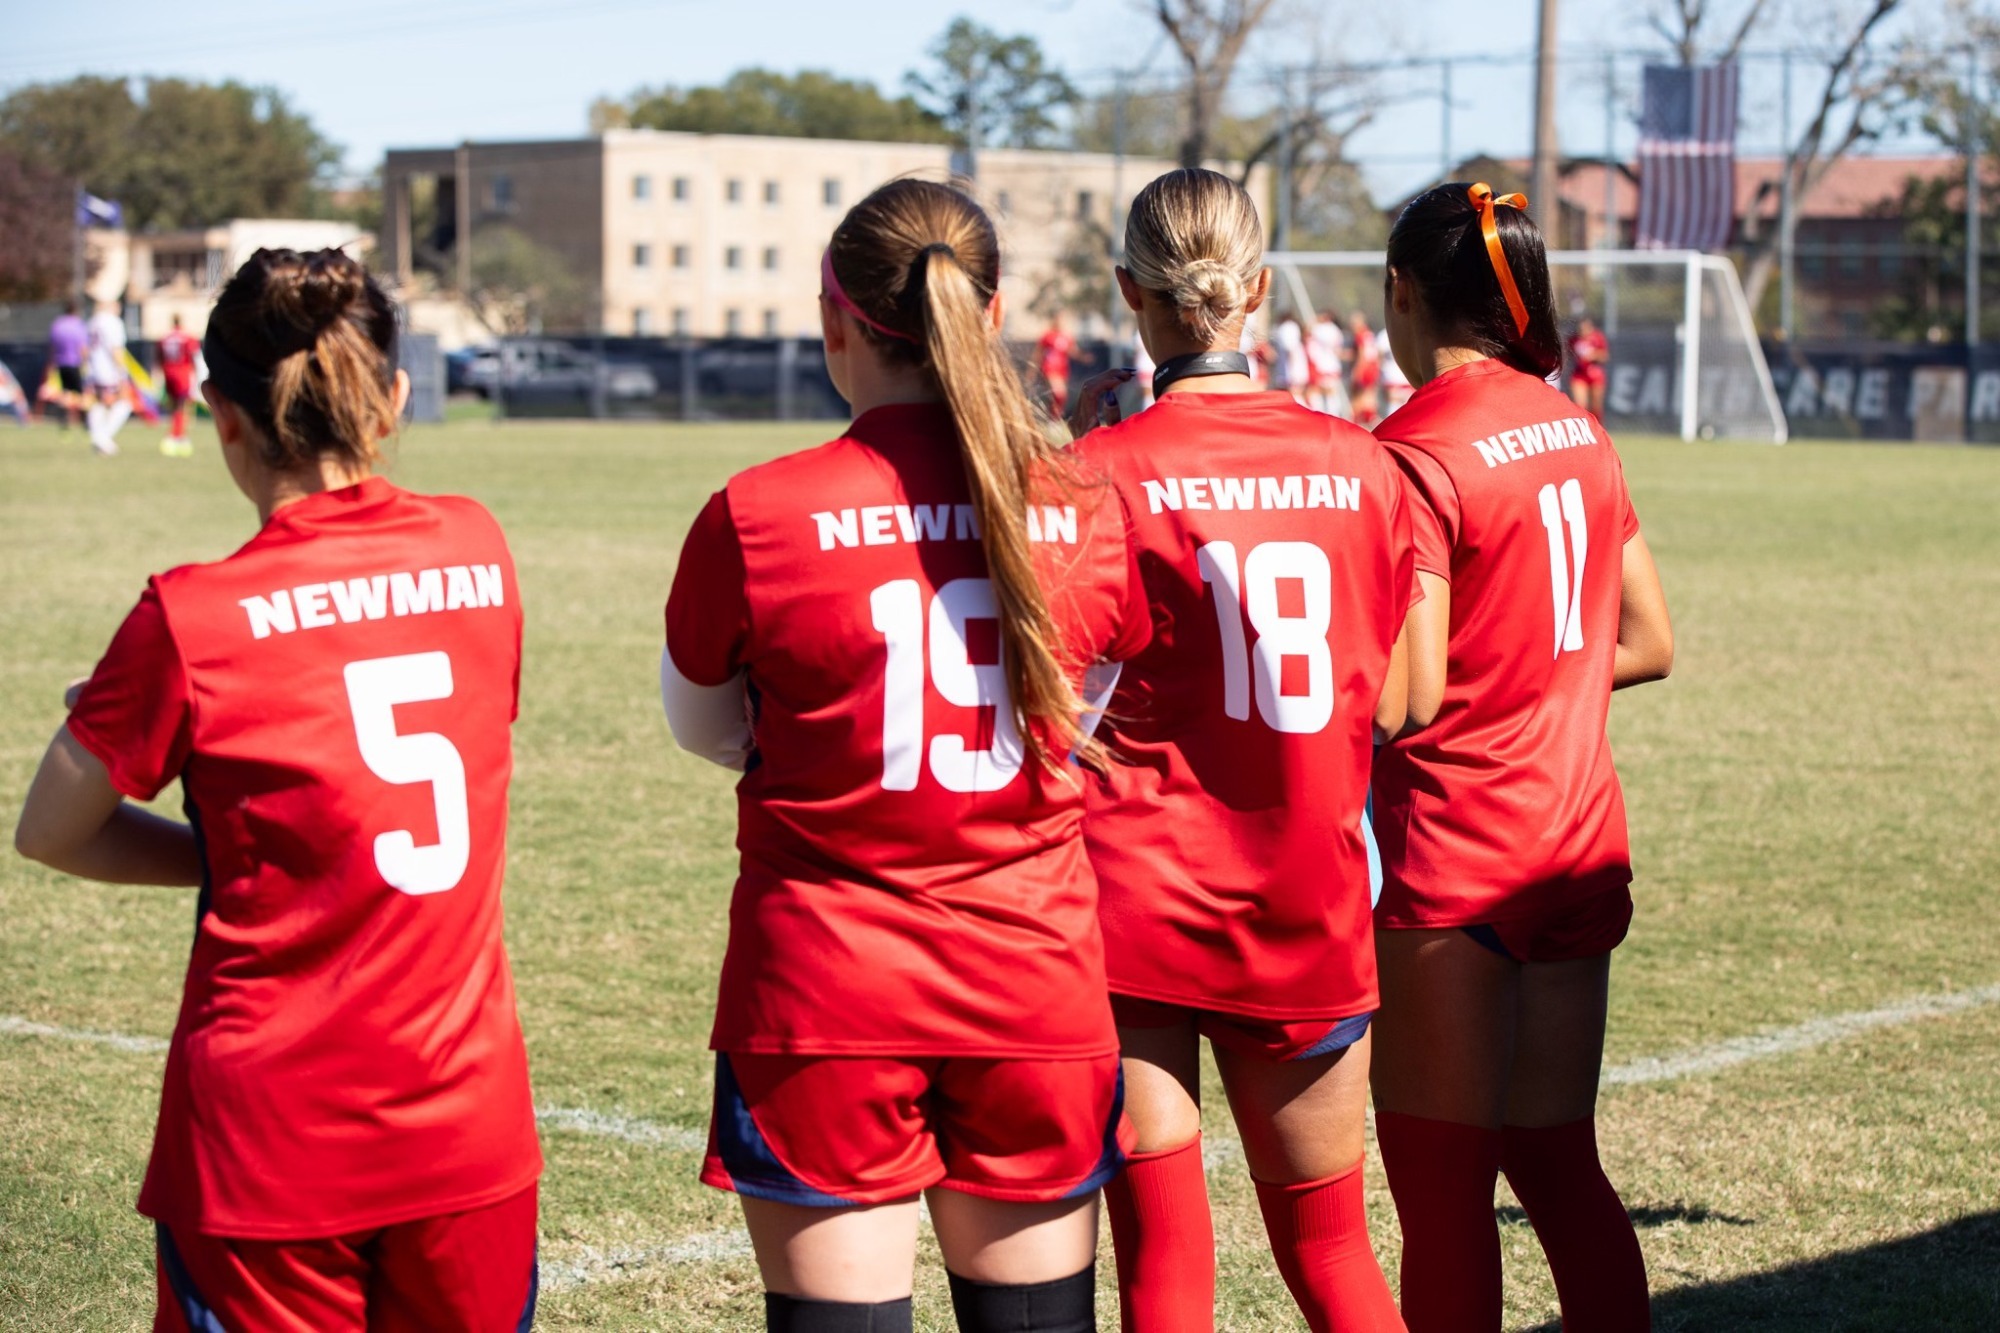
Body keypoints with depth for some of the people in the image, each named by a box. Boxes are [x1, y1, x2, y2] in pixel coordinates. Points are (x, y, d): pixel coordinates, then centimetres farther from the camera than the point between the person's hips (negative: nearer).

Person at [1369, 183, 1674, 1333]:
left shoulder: (1417, 453, -15)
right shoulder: (1578, 430, 8)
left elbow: (1405, 699, -19)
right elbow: (1649, 644, 13)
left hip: (1453, 851, -7)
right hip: (1582, 839, 7)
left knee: (1442, 1187, 1)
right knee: (1557, 1163, 14)